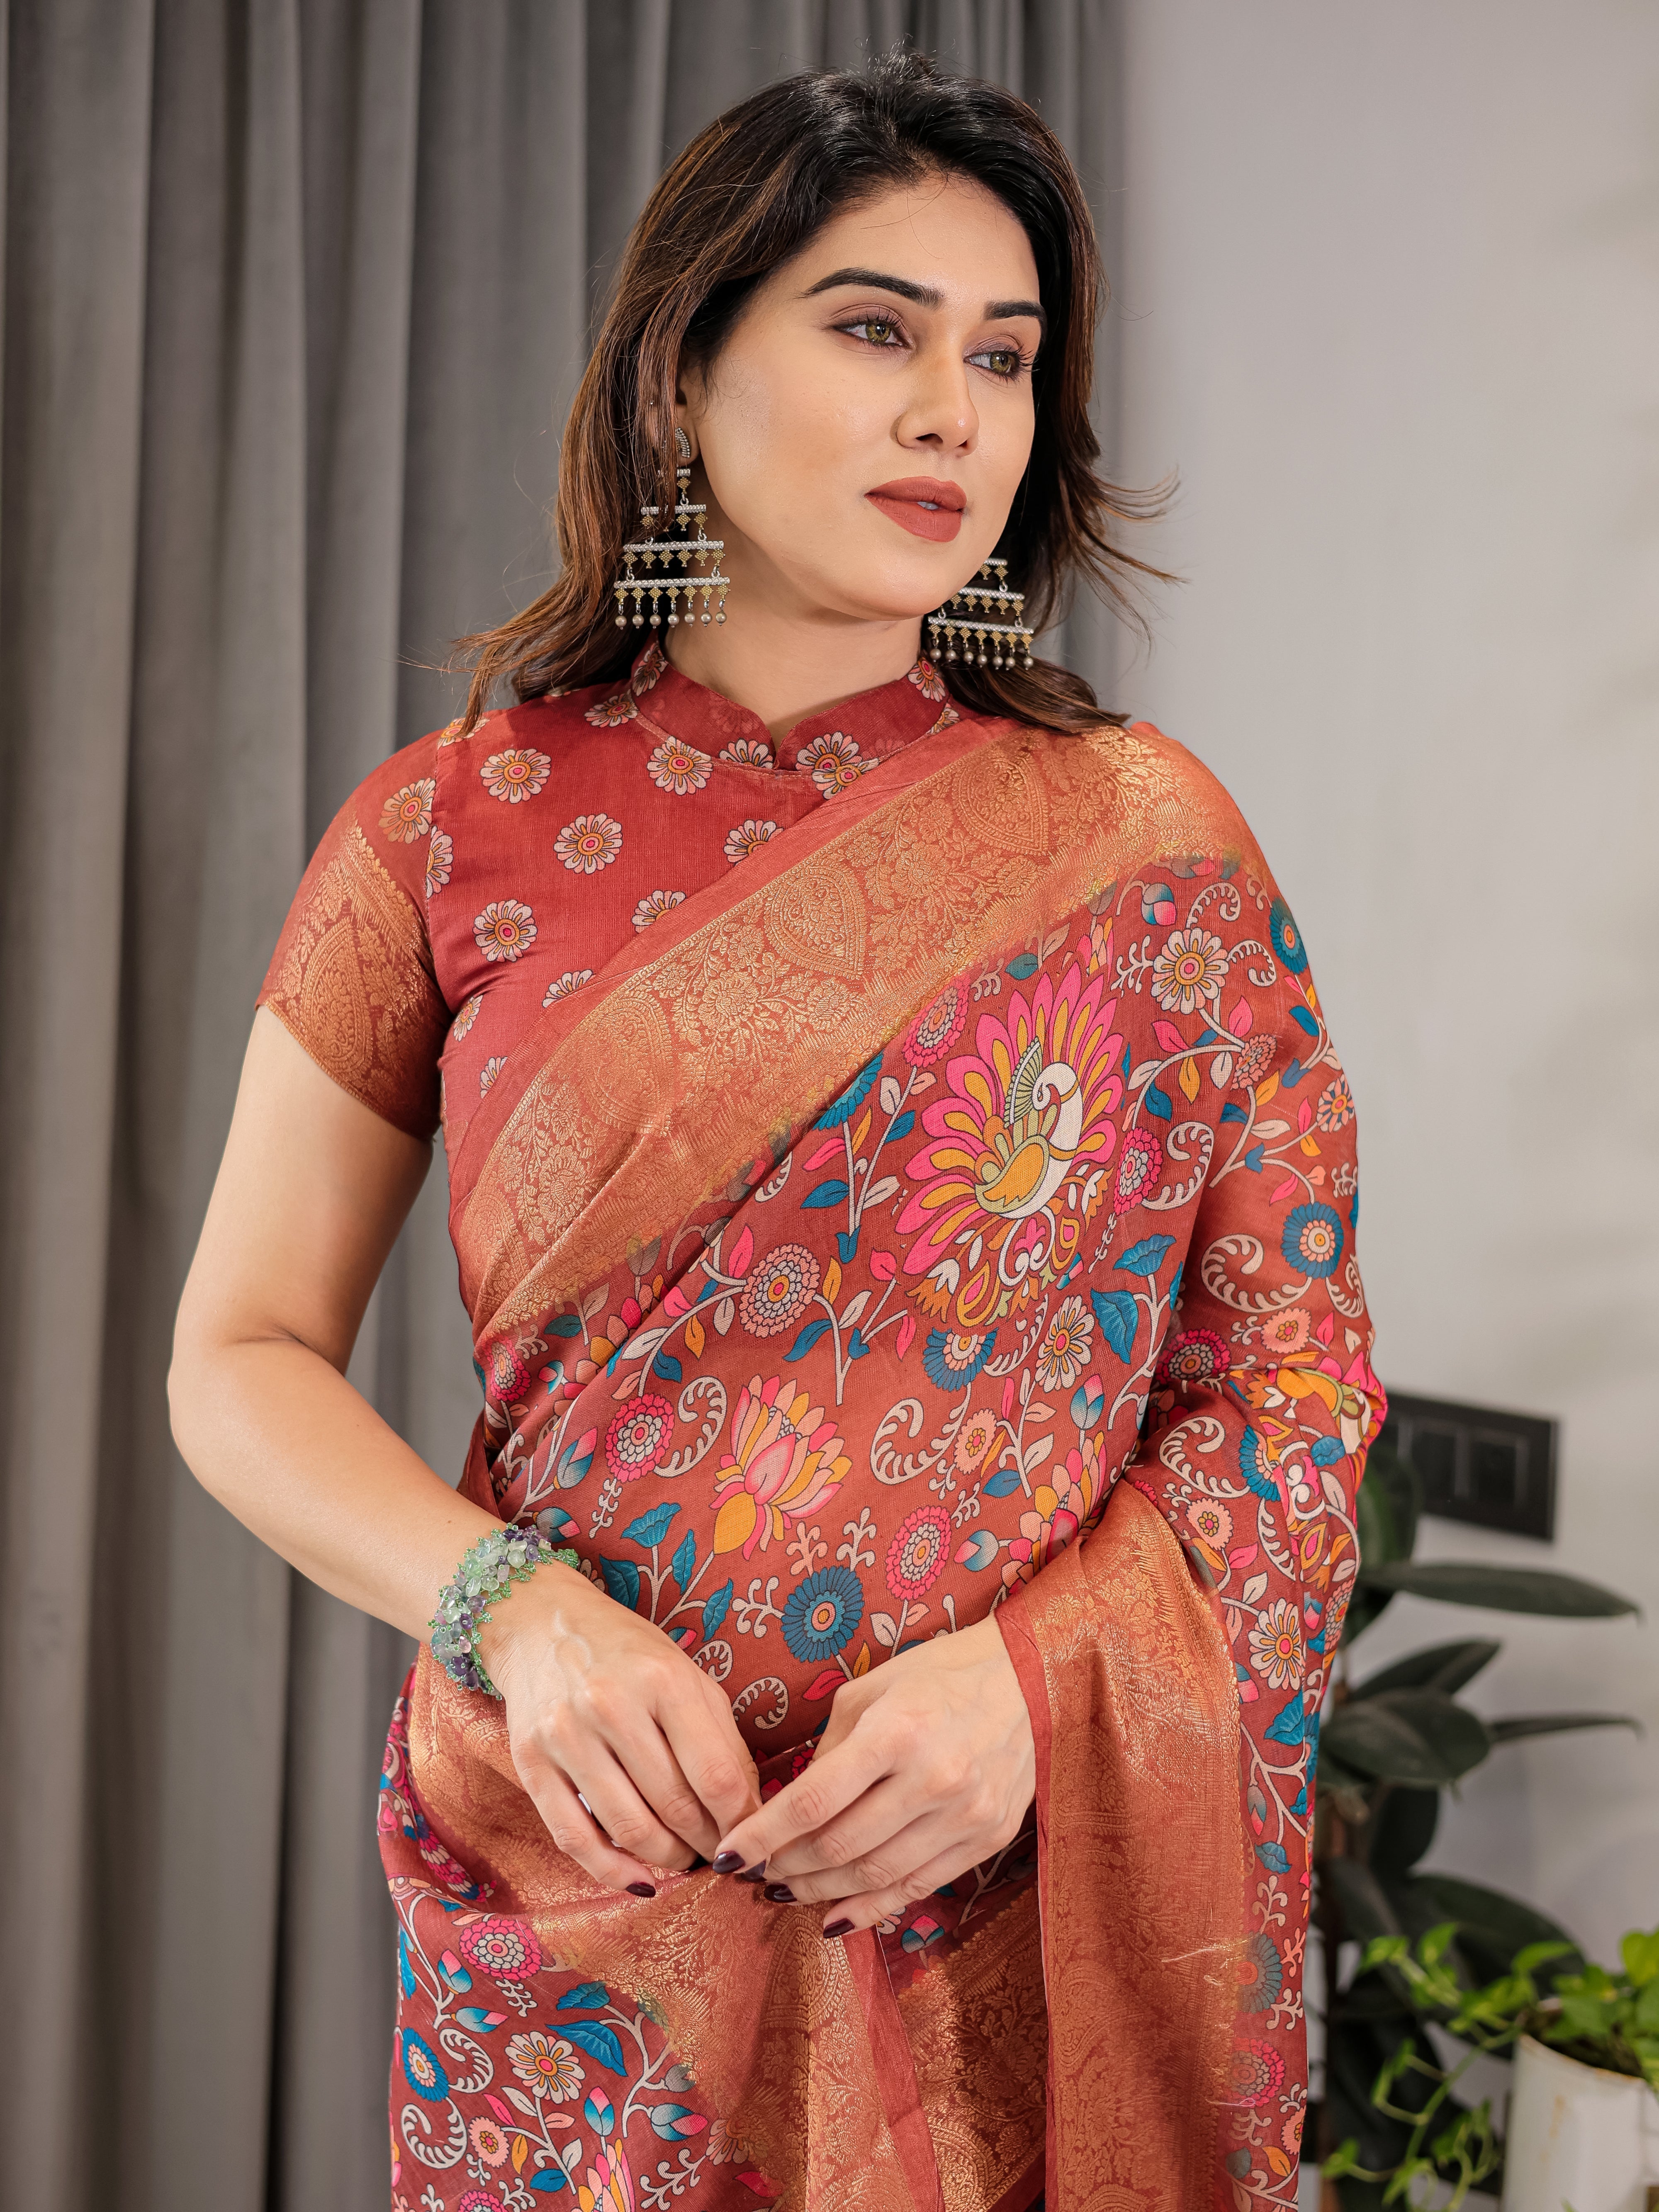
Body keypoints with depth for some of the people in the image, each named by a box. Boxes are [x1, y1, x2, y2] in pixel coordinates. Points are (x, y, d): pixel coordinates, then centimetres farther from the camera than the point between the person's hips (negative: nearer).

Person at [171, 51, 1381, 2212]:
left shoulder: (1144, 846, -1)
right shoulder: (457, 832, -2)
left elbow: (1293, 1382, -1)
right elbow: (245, 1358, 2)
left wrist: (1030, 1675, -16)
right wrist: (519, 1610, -15)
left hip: (1029, 1899, 1)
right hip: (575, 1889, 0)